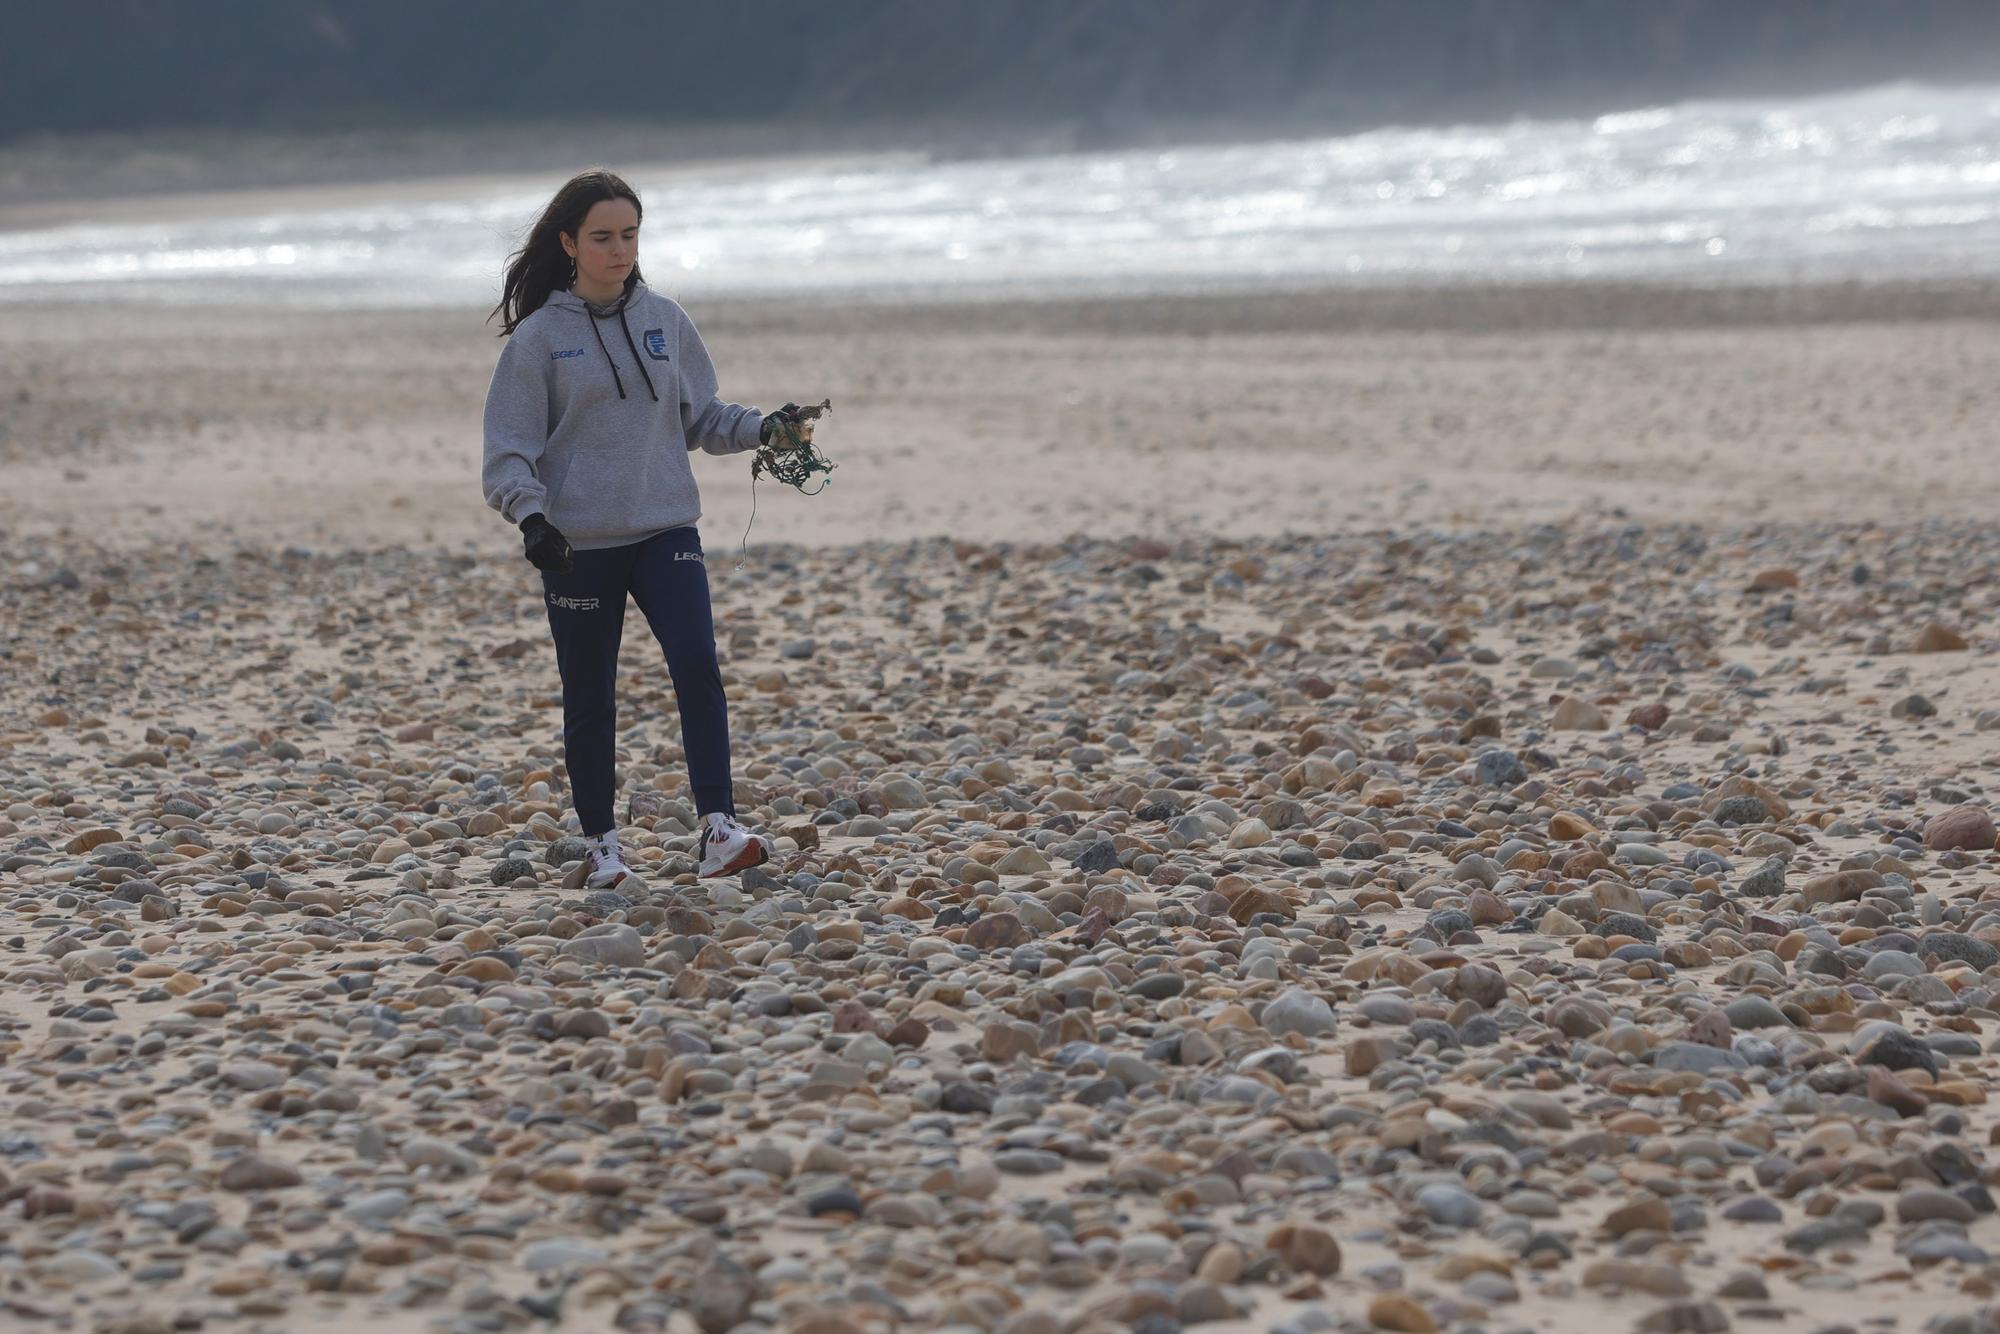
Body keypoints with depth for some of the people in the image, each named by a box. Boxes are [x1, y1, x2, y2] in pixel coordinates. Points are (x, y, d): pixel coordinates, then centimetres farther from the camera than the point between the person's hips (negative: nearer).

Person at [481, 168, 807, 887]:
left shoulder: (665, 319, 8)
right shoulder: (539, 335, -2)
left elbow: (701, 416, 14)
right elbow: (509, 448, -4)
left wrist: (764, 428, -4)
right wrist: (530, 515, -20)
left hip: (666, 529, 2)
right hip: (578, 543, -2)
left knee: (697, 665, -16)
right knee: (590, 699, 6)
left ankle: (718, 829, -17)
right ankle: (601, 842, 20)